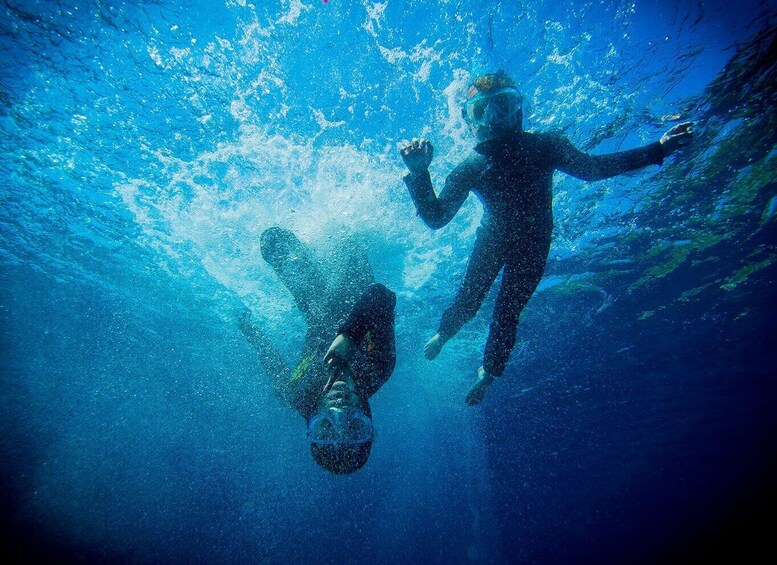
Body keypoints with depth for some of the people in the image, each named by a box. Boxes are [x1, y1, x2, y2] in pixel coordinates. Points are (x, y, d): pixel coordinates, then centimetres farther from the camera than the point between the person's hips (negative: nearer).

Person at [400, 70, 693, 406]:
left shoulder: (543, 147, -20)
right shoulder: (471, 168, -22)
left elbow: (591, 168, -10)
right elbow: (435, 218, -28)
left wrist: (659, 149, -16)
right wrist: (419, 174, -44)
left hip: (532, 247, 0)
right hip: (492, 241, 0)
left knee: (506, 314, 5)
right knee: (467, 302, 4)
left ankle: (487, 374, 29)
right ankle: (442, 334, 42)